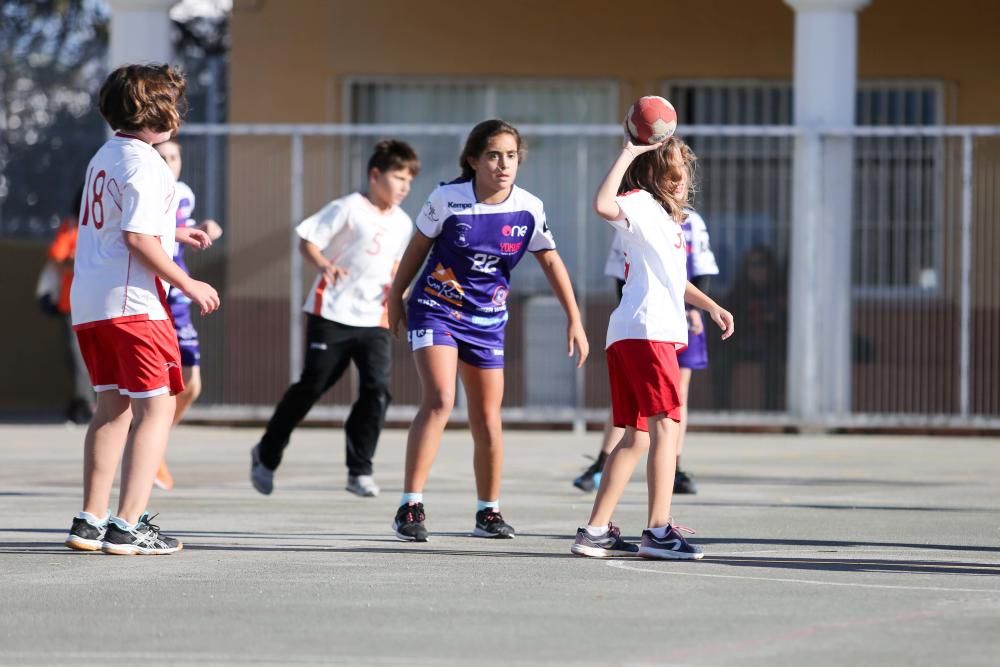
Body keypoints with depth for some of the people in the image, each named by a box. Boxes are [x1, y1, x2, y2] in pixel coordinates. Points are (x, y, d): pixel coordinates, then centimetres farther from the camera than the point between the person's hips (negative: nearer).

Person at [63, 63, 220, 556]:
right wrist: (189, 285, -13)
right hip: (130, 301, -9)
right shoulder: (143, 163, -13)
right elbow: (138, 239, -20)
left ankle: (90, 522, 13)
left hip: (87, 299, 9)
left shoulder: (105, 156, 15)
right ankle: (127, 527, -12)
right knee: (156, 406, -5)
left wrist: (172, 234, 27)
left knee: (113, 406, 15)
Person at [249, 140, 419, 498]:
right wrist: (324, 266, -27)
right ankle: (266, 455, 20)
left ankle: (359, 471, -2)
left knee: (377, 389, -11)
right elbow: (306, 239, -9)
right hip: (332, 313, -5)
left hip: (374, 319, 5)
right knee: (311, 386, 0)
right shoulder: (348, 209, -8)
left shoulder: (402, 223, 10)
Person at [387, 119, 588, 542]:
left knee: (488, 420, 7)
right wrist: (395, 297, 9)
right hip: (435, 311, -4)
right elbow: (418, 248, 0)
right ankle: (410, 507, -20)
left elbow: (550, 262, 4)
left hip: (487, 320, 4)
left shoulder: (529, 209, -7)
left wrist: (574, 320, 3)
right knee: (439, 400, -21)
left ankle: (489, 512, 23)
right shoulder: (447, 199, -15)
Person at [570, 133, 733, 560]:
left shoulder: (668, 218, 23)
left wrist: (710, 305, 33)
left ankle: (596, 531, 11)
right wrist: (627, 154, -24)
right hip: (645, 331, -10)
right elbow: (604, 204, -30)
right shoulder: (641, 205, -6)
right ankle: (658, 530, -19)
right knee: (666, 424, -14)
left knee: (638, 436, 10)